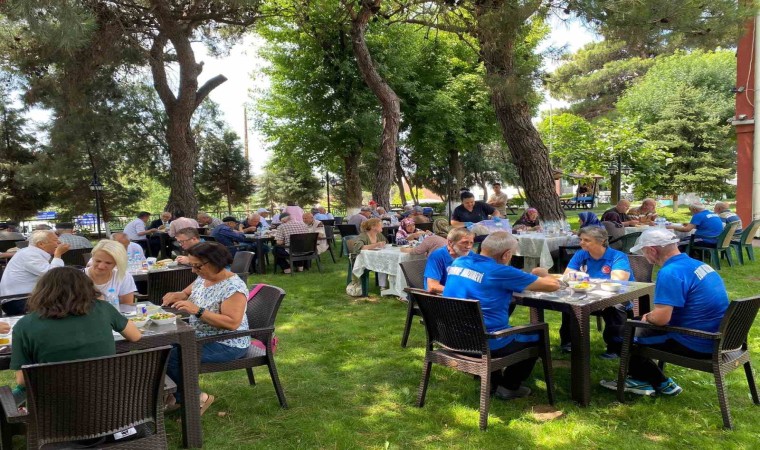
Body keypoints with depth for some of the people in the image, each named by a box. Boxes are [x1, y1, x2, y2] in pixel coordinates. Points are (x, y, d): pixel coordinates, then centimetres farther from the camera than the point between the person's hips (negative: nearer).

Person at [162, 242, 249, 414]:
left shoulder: (233, 287, -23)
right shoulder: (202, 279, 3)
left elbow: (232, 323, -29)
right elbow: (186, 294, 20)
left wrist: (197, 311, -31)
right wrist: (176, 296, -4)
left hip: (227, 344, -9)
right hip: (200, 337, 9)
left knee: (170, 355, -18)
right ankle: (175, 395, 13)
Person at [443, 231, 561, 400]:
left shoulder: (458, 262, 2)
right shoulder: (500, 272, -18)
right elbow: (553, 285, -11)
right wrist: (544, 275, 14)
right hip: (487, 344, -7)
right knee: (538, 335, 19)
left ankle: (492, 380, 33)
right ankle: (509, 386, 22)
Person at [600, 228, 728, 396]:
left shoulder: (670, 273, -23)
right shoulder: (696, 264, 6)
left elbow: (661, 318, -28)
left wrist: (648, 317, -5)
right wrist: (652, 315, 12)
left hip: (696, 345, -9)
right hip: (714, 337, 9)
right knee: (642, 328, 23)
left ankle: (661, 384, 19)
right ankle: (642, 379, 25)